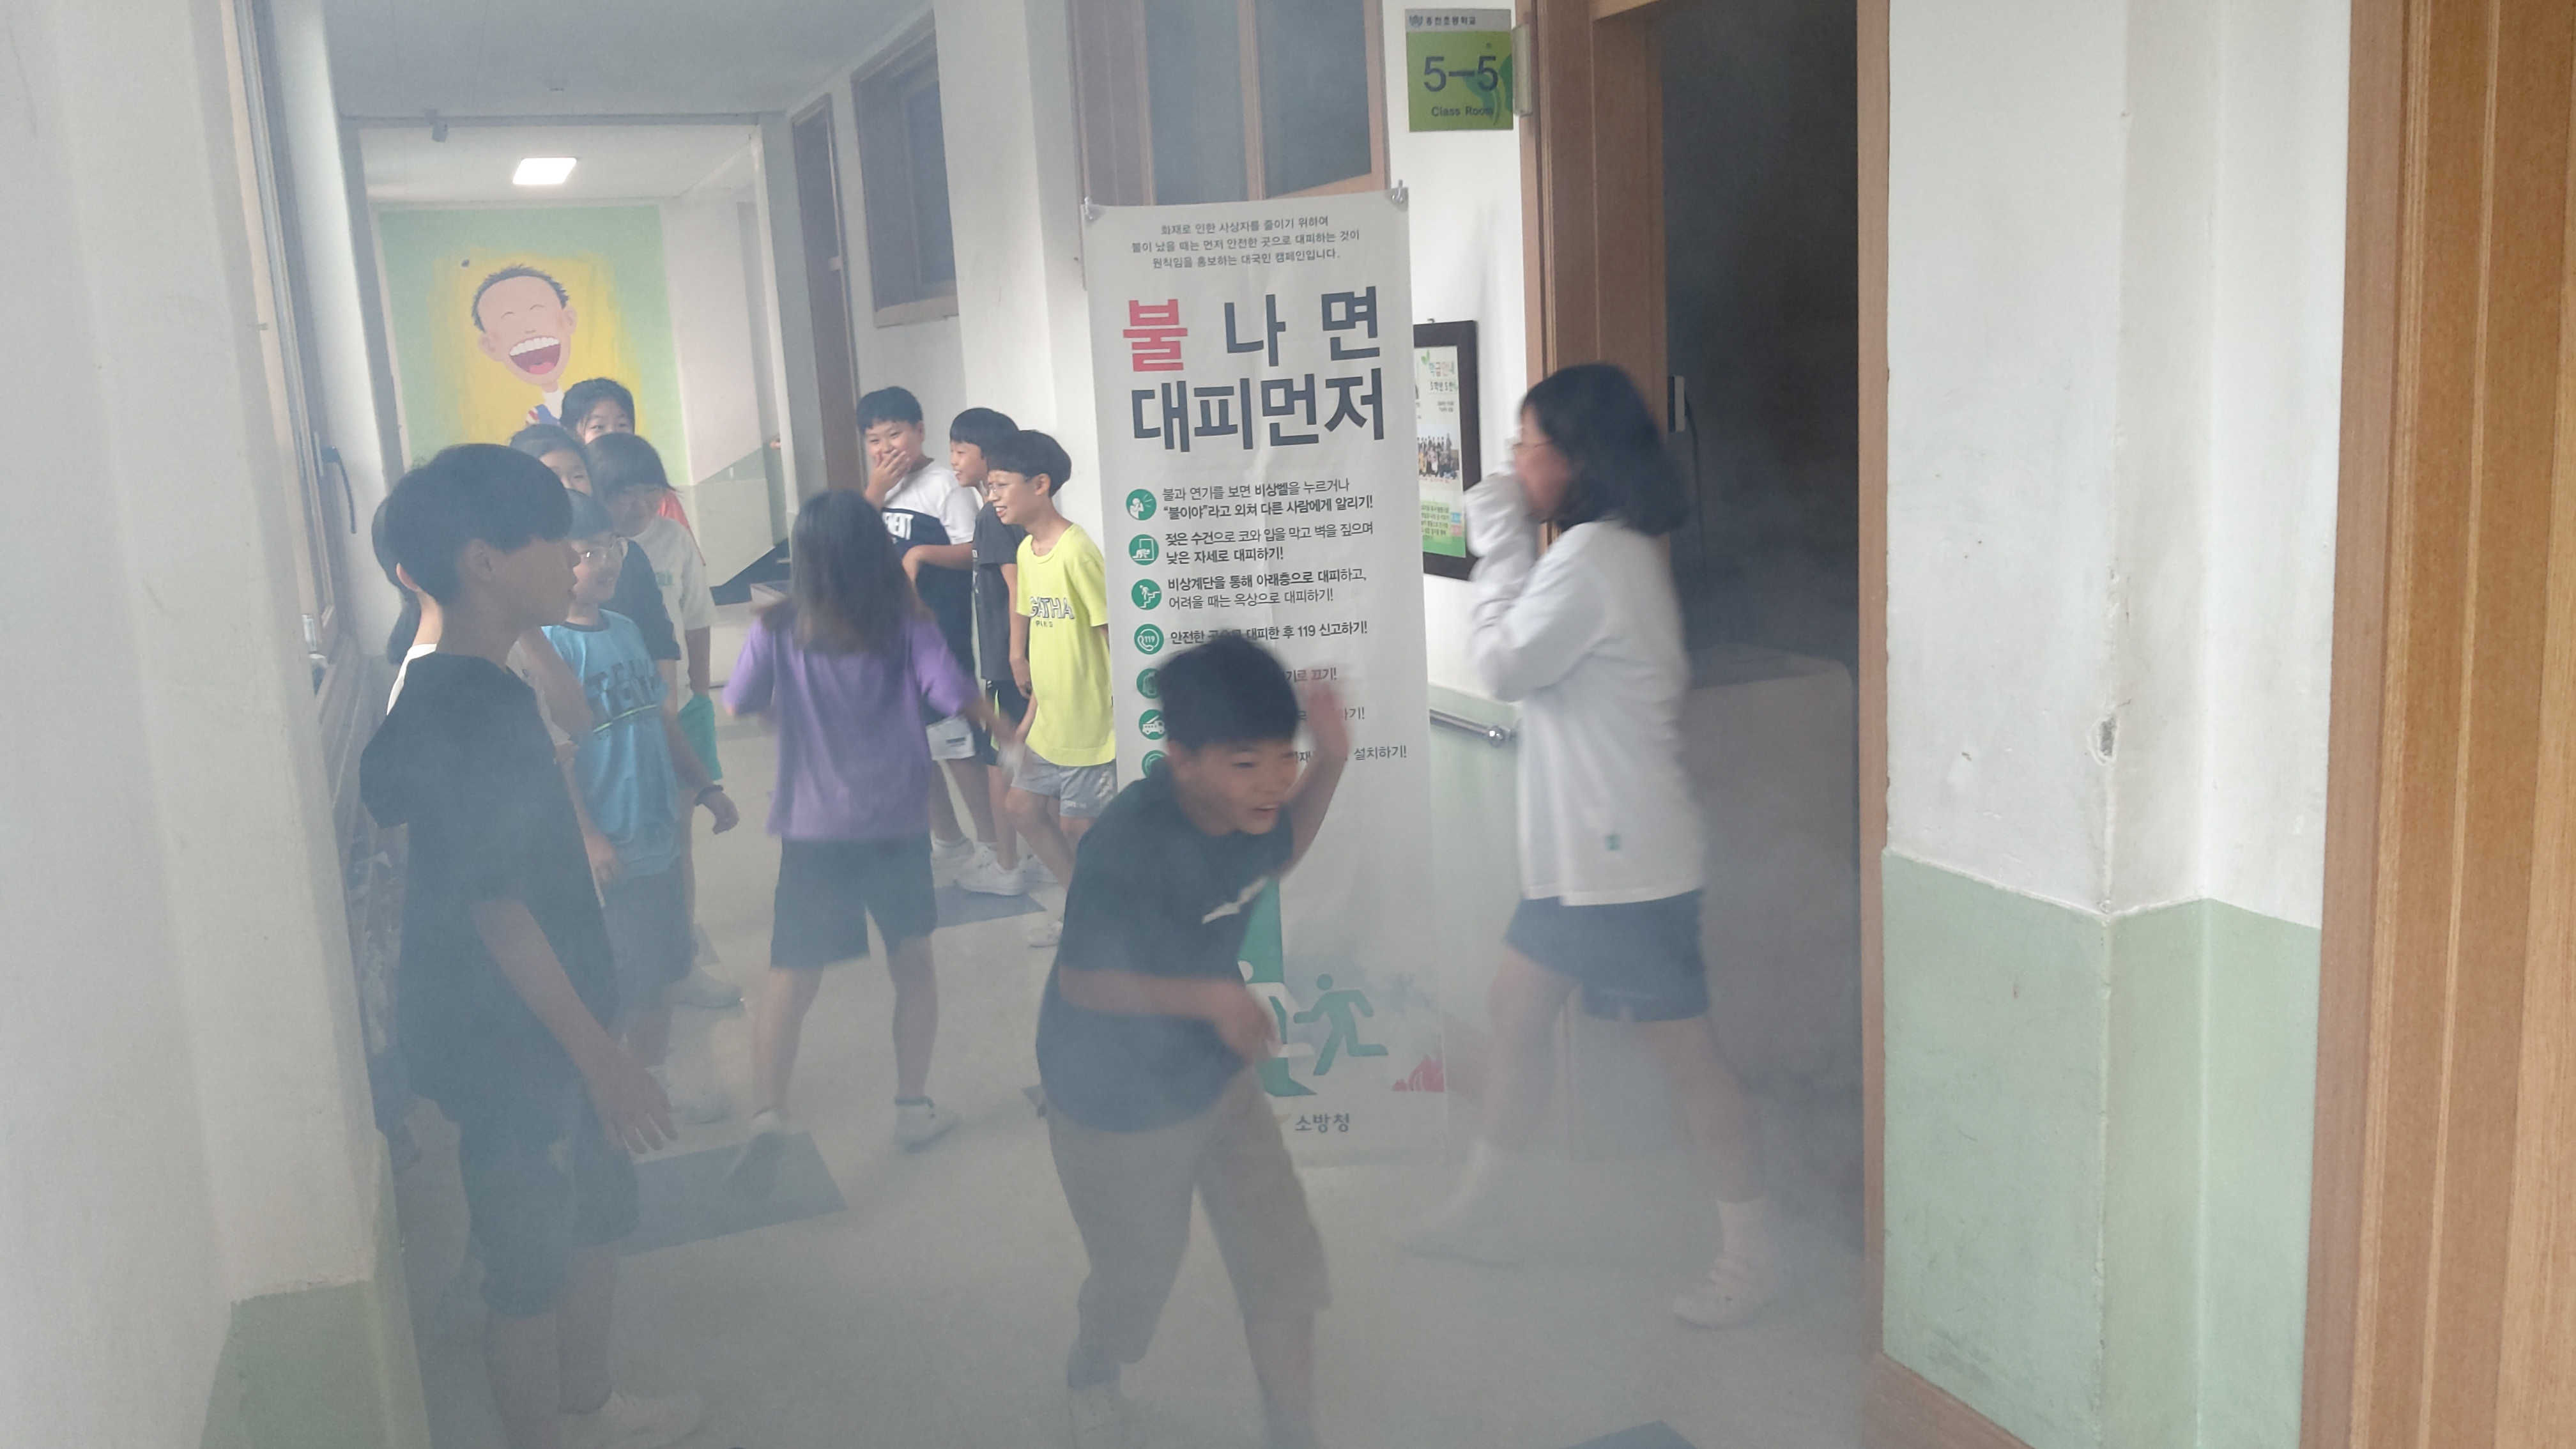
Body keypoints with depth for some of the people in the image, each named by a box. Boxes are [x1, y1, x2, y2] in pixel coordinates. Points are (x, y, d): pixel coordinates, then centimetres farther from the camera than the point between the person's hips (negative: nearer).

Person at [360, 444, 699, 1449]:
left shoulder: (448, 688, 5)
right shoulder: (472, 713, -26)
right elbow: (497, 907, -26)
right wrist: (602, 1055, -23)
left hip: (544, 1030, 10)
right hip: (507, 1044, -10)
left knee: (596, 1218, 24)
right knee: (529, 1271, 8)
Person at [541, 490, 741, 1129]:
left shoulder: (624, 628, 9)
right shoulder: (548, 645, -16)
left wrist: (705, 787, 18)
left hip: (658, 837, 8)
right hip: (608, 854, -8)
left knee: (660, 973, 18)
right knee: (615, 988, 3)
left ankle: (656, 1086, 34)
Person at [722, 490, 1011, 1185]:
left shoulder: (778, 632, -7)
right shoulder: (907, 625, -9)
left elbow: (738, 706, 2)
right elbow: (958, 698, -14)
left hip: (813, 832, 0)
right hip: (898, 826, 1)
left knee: (791, 982, 5)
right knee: (912, 963, 18)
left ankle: (767, 1119, -9)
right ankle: (913, 1107, 25)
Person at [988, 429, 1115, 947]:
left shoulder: (1077, 553, -20)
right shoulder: (1027, 551, 7)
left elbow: (1115, 635, -18)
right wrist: (1033, 710, 15)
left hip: (1092, 724, -9)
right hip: (1051, 722, 9)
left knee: (1078, 824, 1)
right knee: (1024, 806, 15)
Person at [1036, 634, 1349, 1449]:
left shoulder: (1242, 803, -15)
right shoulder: (1129, 846, -35)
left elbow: (1279, 854, 9)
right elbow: (1082, 982, -24)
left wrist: (1330, 763, -7)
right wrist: (1210, 996, -32)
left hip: (1219, 1076, 5)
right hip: (1119, 1103, -5)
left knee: (1286, 1267, 6)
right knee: (1141, 1274, 19)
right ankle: (1091, 1376, 54)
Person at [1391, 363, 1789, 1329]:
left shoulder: (1590, 557, -19)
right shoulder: (1619, 547, 14)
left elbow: (1503, 668, -15)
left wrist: (1501, 546, -9)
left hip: (1626, 858, -11)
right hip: (1578, 848, 11)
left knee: (1684, 1050, 0)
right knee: (1515, 1014, 17)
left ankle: (1752, 1255, 14)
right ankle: (1480, 1213, 31)